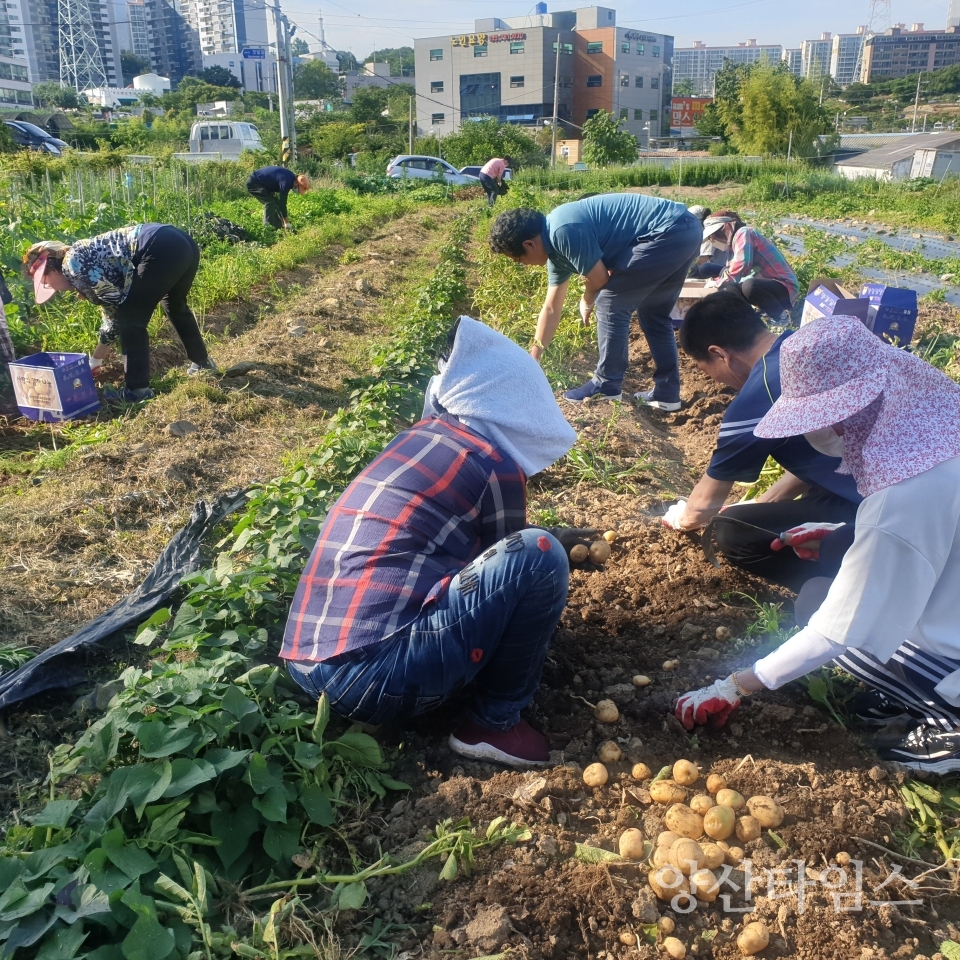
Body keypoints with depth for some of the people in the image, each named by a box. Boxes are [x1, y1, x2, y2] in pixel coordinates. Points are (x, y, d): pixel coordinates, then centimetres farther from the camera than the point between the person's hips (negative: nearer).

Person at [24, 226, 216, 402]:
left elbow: (114, 298, -10)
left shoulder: (71, 262, 0)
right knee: (175, 306, 33)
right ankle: (202, 363, 49)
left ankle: (138, 389, 5)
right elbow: (113, 313, 30)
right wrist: (95, 361, 37)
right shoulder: (84, 261, 26)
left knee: (131, 321, 0)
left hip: (162, 249, -10)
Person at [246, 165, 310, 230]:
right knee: (270, 202, -20)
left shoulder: (291, 177, 1)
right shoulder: (286, 181, -28)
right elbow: (282, 203, -25)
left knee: (276, 202, 5)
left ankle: (278, 227, 6)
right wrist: (287, 223, -21)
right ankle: (267, 226, -19)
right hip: (253, 183, -9)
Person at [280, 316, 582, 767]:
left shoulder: (417, 437, 16)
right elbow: (508, 564, 11)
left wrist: (562, 536, 43)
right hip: (372, 677, -9)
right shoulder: (494, 466, -7)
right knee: (539, 554, -12)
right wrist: (553, 545, 33)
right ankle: (496, 722, 4)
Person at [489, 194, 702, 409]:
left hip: (670, 232, -10)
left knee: (611, 303, -4)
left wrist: (586, 304, 14)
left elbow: (599, 279, -9)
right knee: (653, 313, 18)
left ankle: (607, 387, 5)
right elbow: (551, 309, 22)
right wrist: (532, 359, 27)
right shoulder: (557, 247, 15)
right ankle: (666, 393, 22)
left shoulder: (564, 231, -17)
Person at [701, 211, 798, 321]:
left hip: (784, 287, -9)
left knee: (749, 286, -36)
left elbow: (741, 266, -25)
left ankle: (781, 315, -13)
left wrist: (718, 282, -13)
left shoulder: (743, 233, -12)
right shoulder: (732, 243, 16)